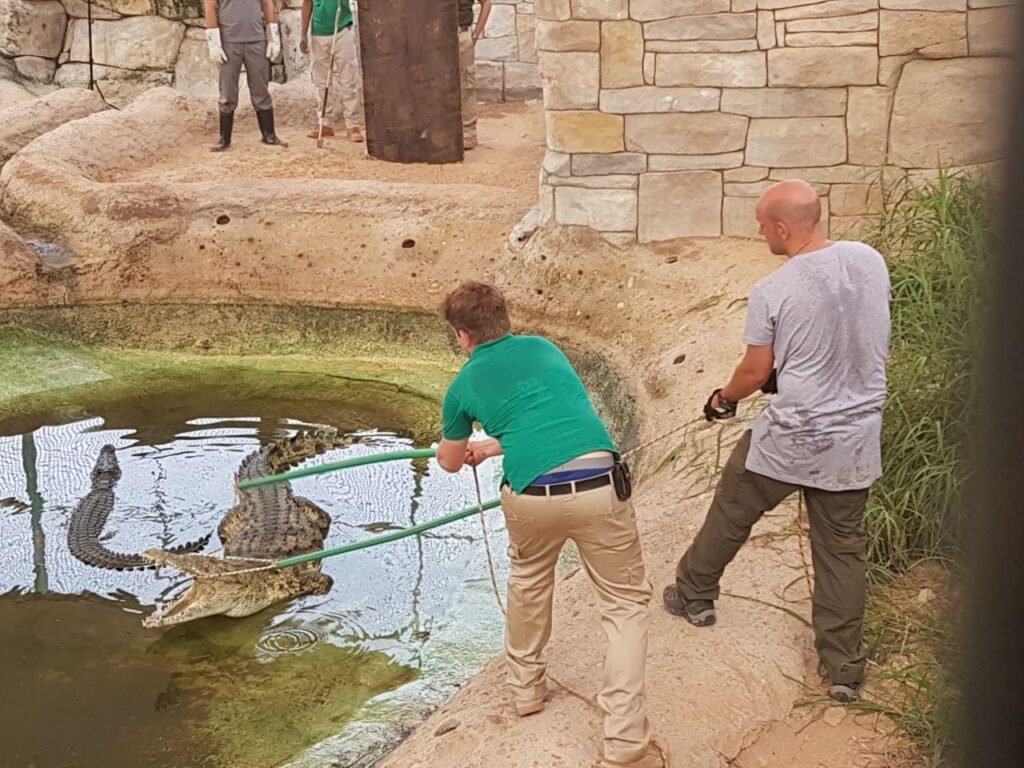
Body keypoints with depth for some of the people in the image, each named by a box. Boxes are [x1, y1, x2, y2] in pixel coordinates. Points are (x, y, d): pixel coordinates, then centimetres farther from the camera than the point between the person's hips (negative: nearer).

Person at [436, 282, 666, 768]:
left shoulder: (464, 385, 17)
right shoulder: (544, 348, 22)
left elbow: (450, 463, 34)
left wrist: (468, 447, 57)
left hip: (530, 495, 0)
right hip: (598, 485, 0)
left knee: (529, 583, 30)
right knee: (626, 602, 12)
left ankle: (526, 687, 46)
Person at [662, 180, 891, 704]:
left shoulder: (772, 292, -18)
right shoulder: (871, 262, -2)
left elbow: (755, 372, -7)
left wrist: (723, 399, 16)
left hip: (790, 436, -4)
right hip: (857, 438, 5)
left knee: (731, 513, 20)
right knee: (842, 548, 15)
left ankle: (694, 594, 40)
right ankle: (843, 666, 21)